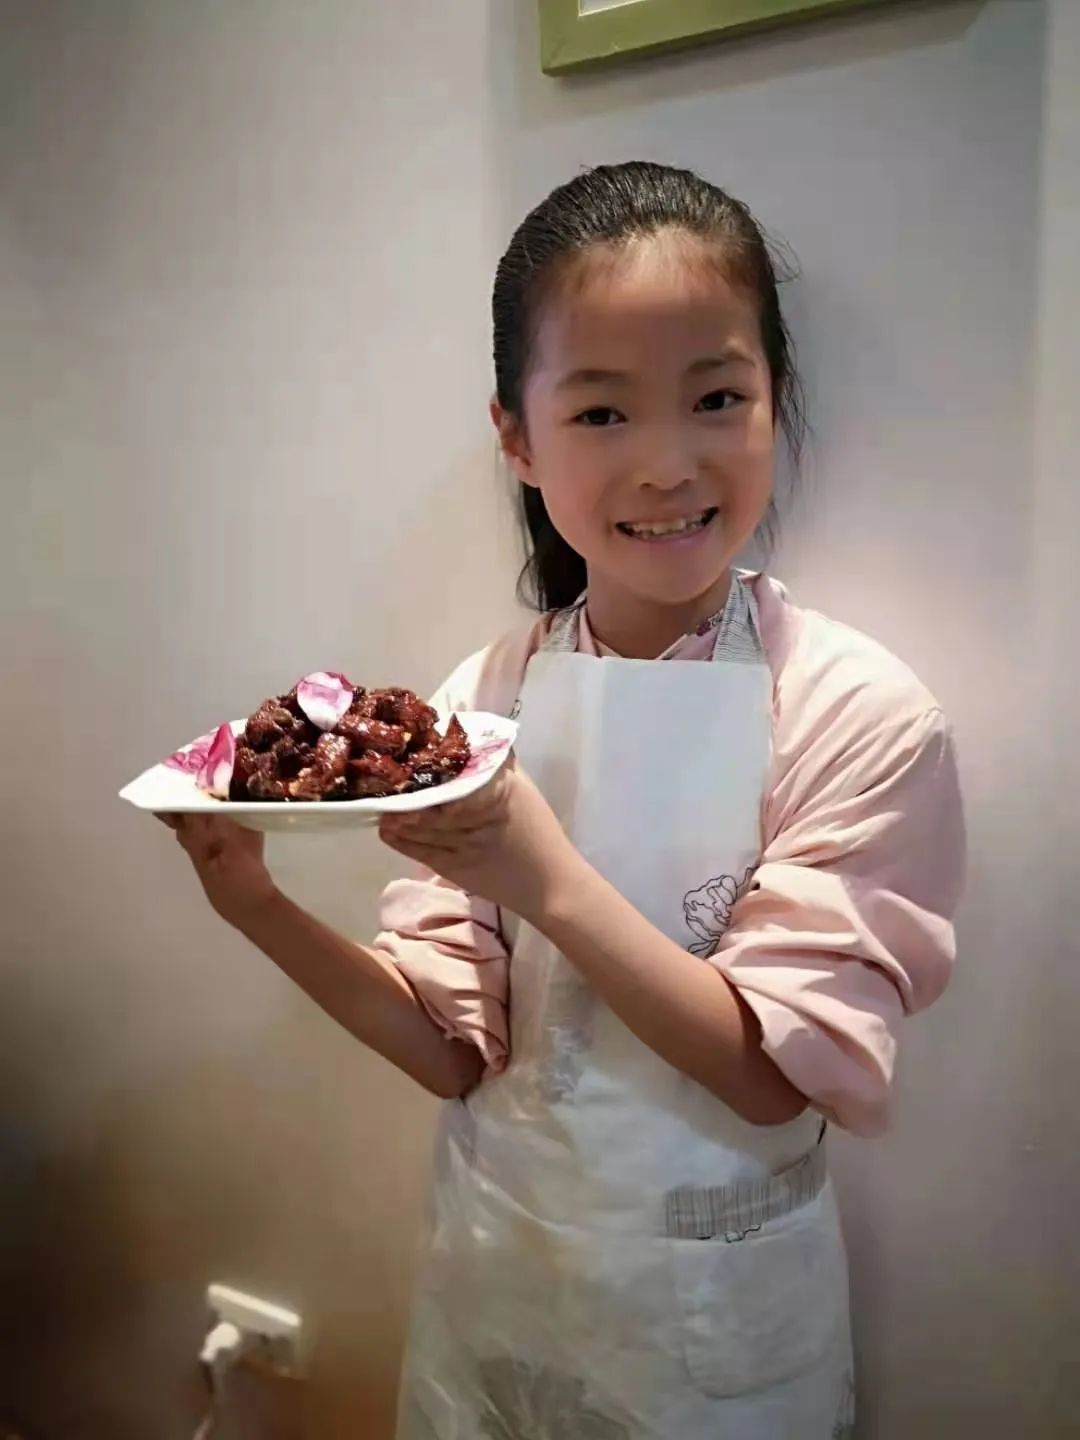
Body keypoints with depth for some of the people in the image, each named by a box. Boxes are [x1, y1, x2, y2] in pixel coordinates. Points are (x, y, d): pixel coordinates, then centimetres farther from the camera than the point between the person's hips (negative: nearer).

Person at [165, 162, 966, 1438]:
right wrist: (265, 912, -22)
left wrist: (549, 880, -32)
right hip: (488, 1263, 4)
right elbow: (458, 1045, -7)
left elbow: (776, 1072, -19)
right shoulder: (483, 701, -9)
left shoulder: (858, 713, -19)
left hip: (714, 1309, -3)